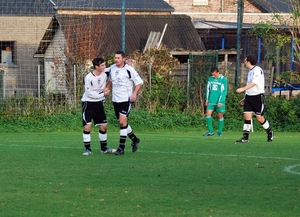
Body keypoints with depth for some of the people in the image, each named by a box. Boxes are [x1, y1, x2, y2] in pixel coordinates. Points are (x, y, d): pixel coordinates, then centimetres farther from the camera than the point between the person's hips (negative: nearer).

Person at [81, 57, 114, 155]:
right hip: (88, 103, -6)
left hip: (99, 103, 6)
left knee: (104, 126, 6)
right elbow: (90, 93, -19)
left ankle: (104, 148, 19)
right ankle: (88, 149, -4)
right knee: (87, 127, -13)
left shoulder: (104, 74, -3)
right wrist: (103, 94, -14)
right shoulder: (89, 78, -20)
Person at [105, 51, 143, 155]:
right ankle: (134, 139, 34)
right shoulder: (112, 68, 6)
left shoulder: (129, 70, -11)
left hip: (126, 99, -6)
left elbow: (139, 82, -6)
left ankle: (121, 147, -12)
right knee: (122, 123, 12)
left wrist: (134, 93, -18)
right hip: (115, 100, 6)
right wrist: (107, 89, 9)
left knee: (123, 121, -15)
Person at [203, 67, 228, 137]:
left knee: (220, 115, 2)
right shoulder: (210, 79, 8)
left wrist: (220, 102, -12)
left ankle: (220, 132, 13)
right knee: (208, 113, -7)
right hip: (211, 101, 4)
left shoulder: (223, 79, -5)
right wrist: (207, 99, 8)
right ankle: (210, 131, -1)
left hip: (219, 102, -4)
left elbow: (224, 91, -7)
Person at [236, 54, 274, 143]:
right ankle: (245, 137, -3)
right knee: (247, 116, -3)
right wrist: (245, 98, 23)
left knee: (260, 118, -2)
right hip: (249, 96, 8)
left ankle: (270, 133, 20)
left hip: (258, 96, -8)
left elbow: (254, 82, -28)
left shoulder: (257, 70, -13)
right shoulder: (250, 71, 15)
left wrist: (243, 89, -36)